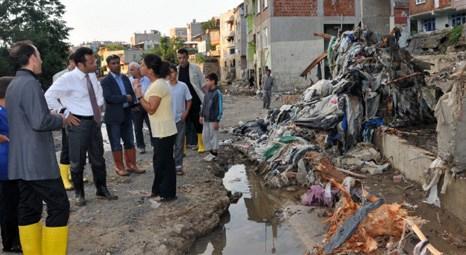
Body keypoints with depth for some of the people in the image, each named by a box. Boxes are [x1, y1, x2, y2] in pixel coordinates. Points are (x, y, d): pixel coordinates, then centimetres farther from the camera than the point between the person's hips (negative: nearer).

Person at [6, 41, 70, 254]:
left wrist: (54, 117, 17)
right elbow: (40, 121, -23)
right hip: (37, 160, -10)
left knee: (29, 209, 12)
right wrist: (61, 120, -6)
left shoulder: (13, 85, 15)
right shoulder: (30, 83, -15)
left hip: (21, 161, 10)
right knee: (59, 207, -4)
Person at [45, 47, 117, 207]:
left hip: (94, 121, 6)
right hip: (78, 122, -6)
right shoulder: (68, 79, -17)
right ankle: (79, 193, 22)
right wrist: (66, 114, -16)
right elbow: (49, 96, -17)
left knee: (98, 158, 15)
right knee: (77, 161, 5)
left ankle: (102, 190, 29)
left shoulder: (92, 75, 3)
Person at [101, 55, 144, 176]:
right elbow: (109, 97, -21)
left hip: (127, 114, 6)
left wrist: (132, 101, -10)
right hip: (113, 116, -6)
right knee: (116, 143, 5)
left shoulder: (125, 78, 11)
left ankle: (131, 165, 22)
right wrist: (125, 98, -15)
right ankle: (119, 167, 15)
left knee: (130, 141, 12)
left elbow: (131, 93, 12)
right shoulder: (105, 81, -9)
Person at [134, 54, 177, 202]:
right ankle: (159, 190, 29)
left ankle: (167, 193, 11)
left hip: (164, 132, -10)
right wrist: (141, 94, 6)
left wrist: (139, 95, -16)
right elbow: (151, 106, 12)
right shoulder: (158, 83, 11)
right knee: (160, 161, 17)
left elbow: (151, 109, -21)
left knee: (164, 162, 0)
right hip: (161, 131, 10)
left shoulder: (158, 85, -20)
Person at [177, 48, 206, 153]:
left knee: (198, 123, 5)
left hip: (195, 100, -2)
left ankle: (201, 144, 17)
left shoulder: (195, 68, -3)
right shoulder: (176, 70, 4)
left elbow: (203, 84, -1)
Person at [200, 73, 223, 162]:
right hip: (206, 119, 8)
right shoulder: (207, 93, 9)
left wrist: (217, 121, -16)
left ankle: (214, 153, 15)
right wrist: (202, 115, 17)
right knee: (205, 135, 12)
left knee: (214, 136, 3)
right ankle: (210, 151, 24)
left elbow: (220, 108, -15)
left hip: (213, 120, -8)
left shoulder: (217, 93, -14)